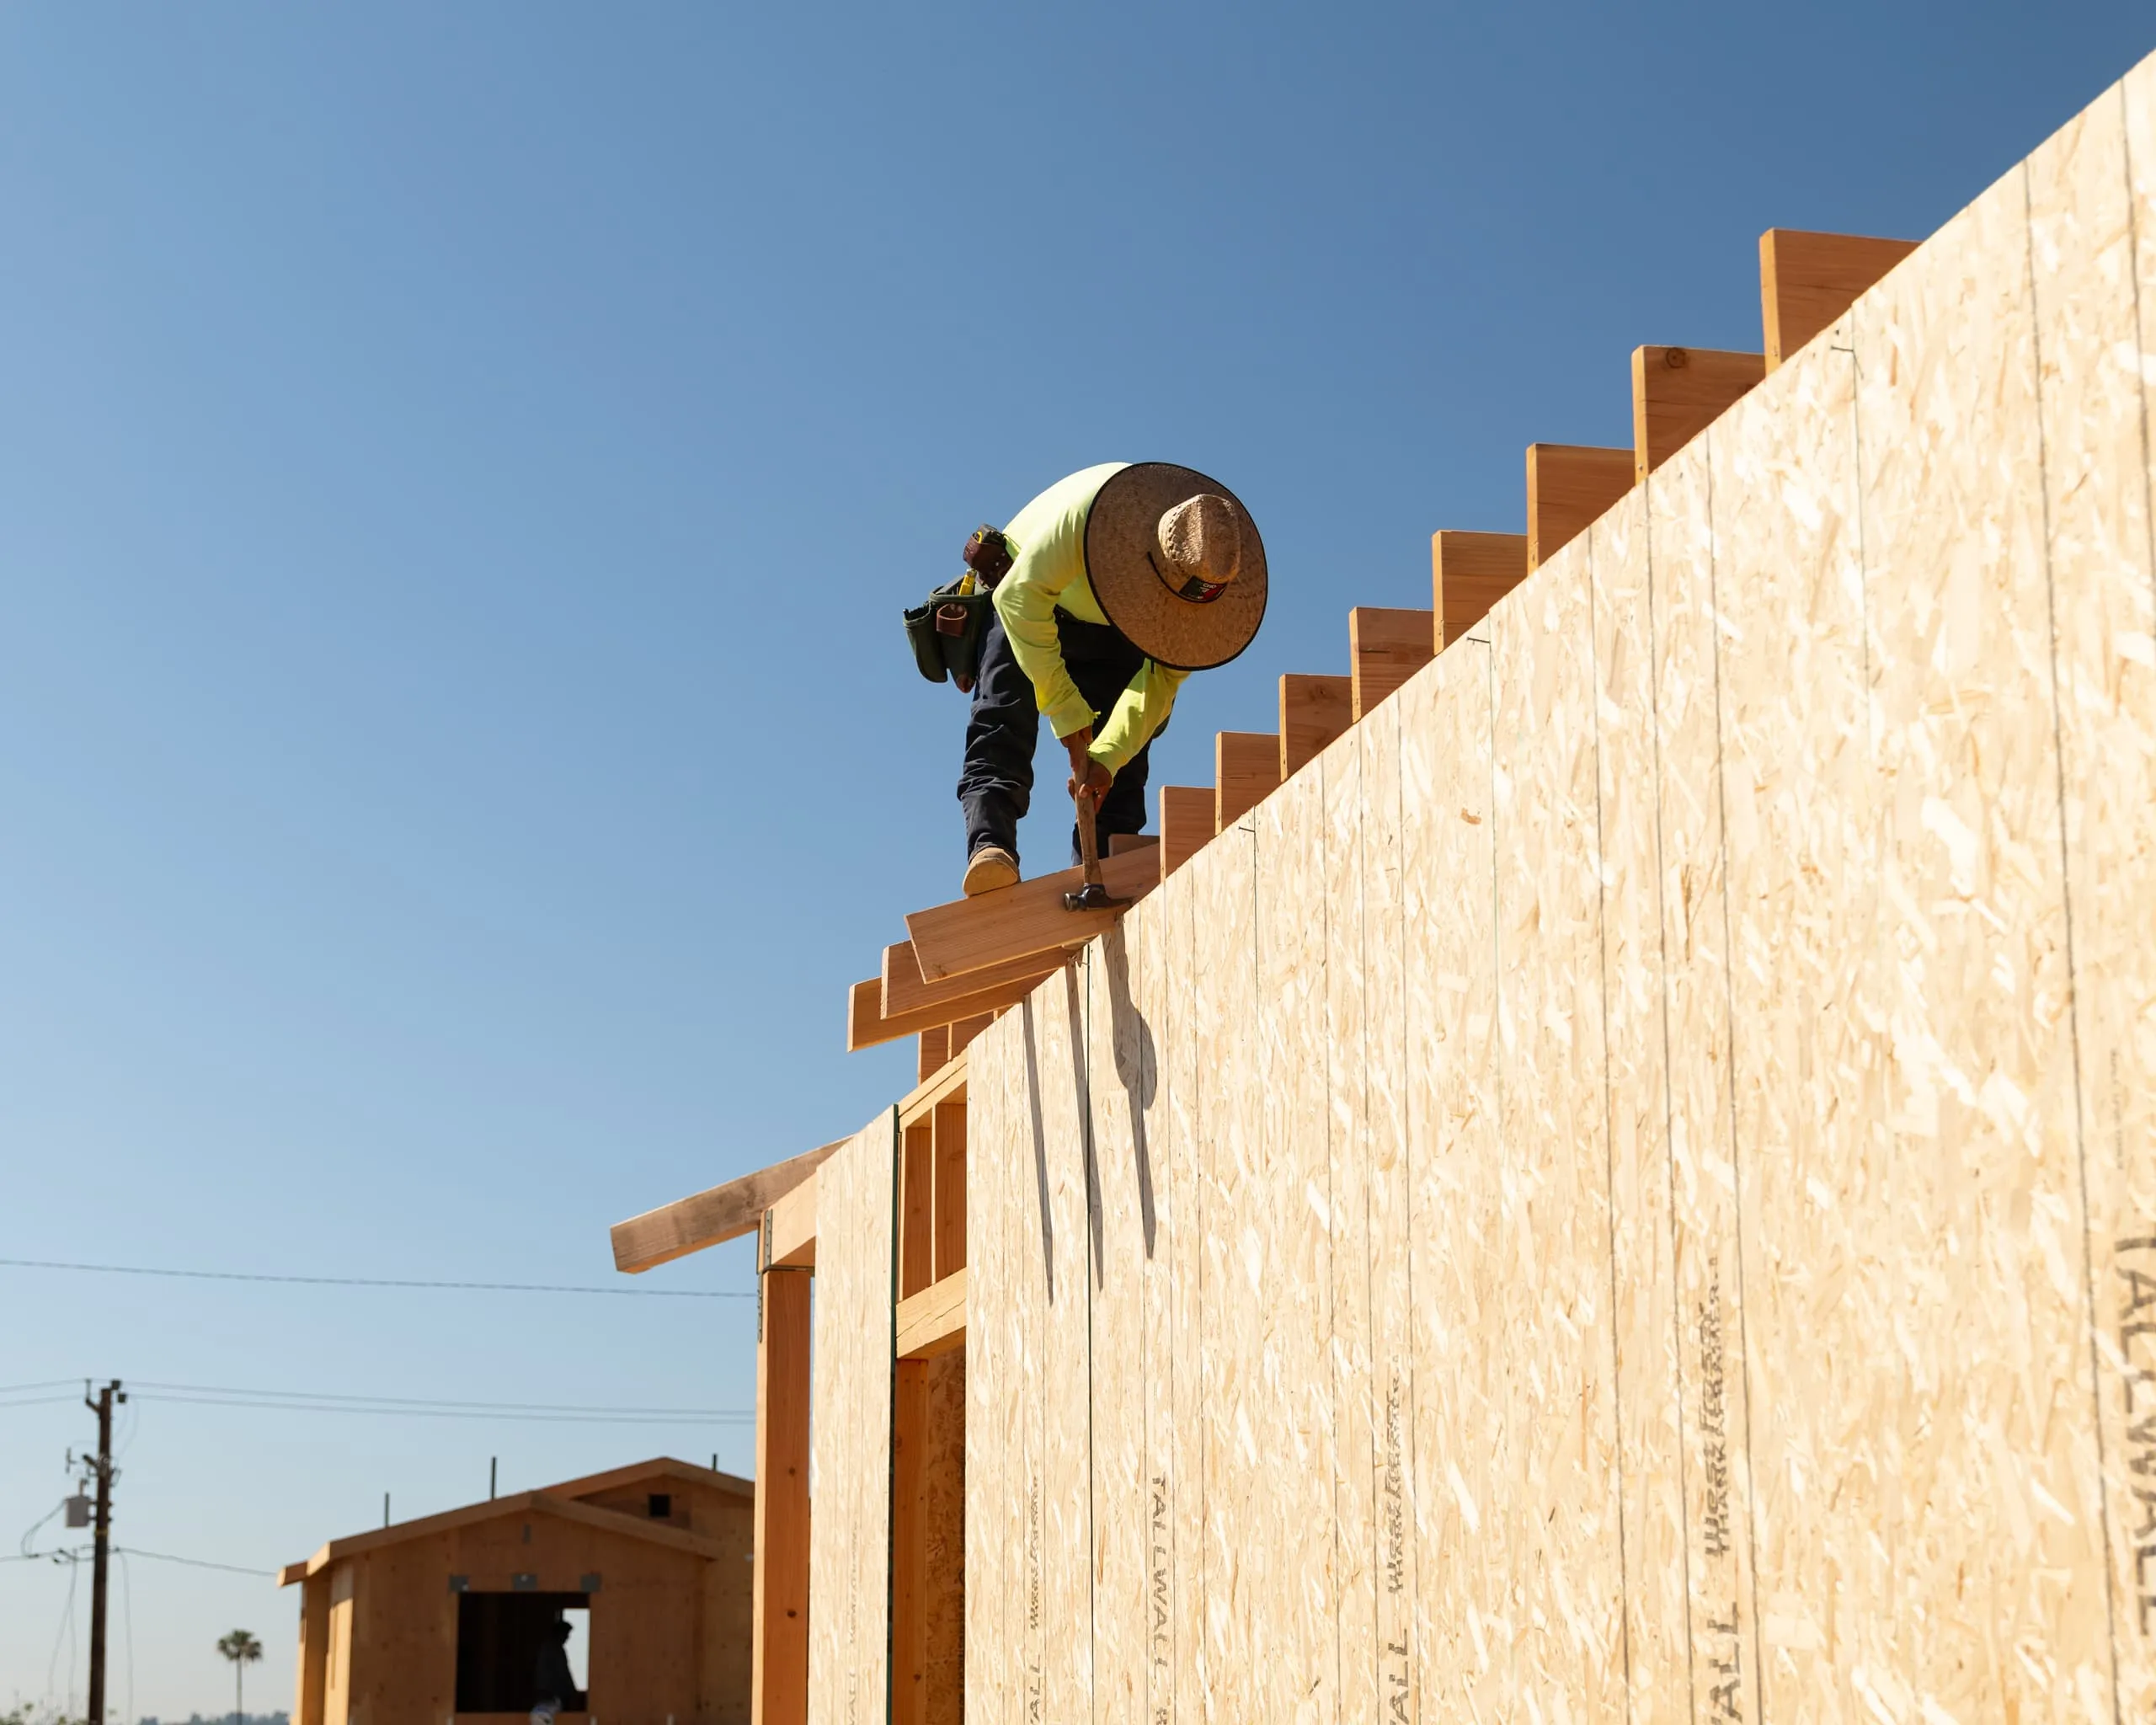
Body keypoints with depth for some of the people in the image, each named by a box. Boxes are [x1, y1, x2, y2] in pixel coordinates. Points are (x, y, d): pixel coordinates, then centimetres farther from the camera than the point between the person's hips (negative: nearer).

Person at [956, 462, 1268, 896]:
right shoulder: (1095, 509, -41)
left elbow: (1163, 678, -23)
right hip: (1030, 600, -4)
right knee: (1005, 720, -26)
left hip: (1114, 634, 4)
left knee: (1126, 760, -11)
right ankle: (990, 848, -40)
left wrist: (1109, 754, -36)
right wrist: (1067, 714, -39)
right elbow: (1020, 595, -38)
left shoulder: (1212, 572, -27)